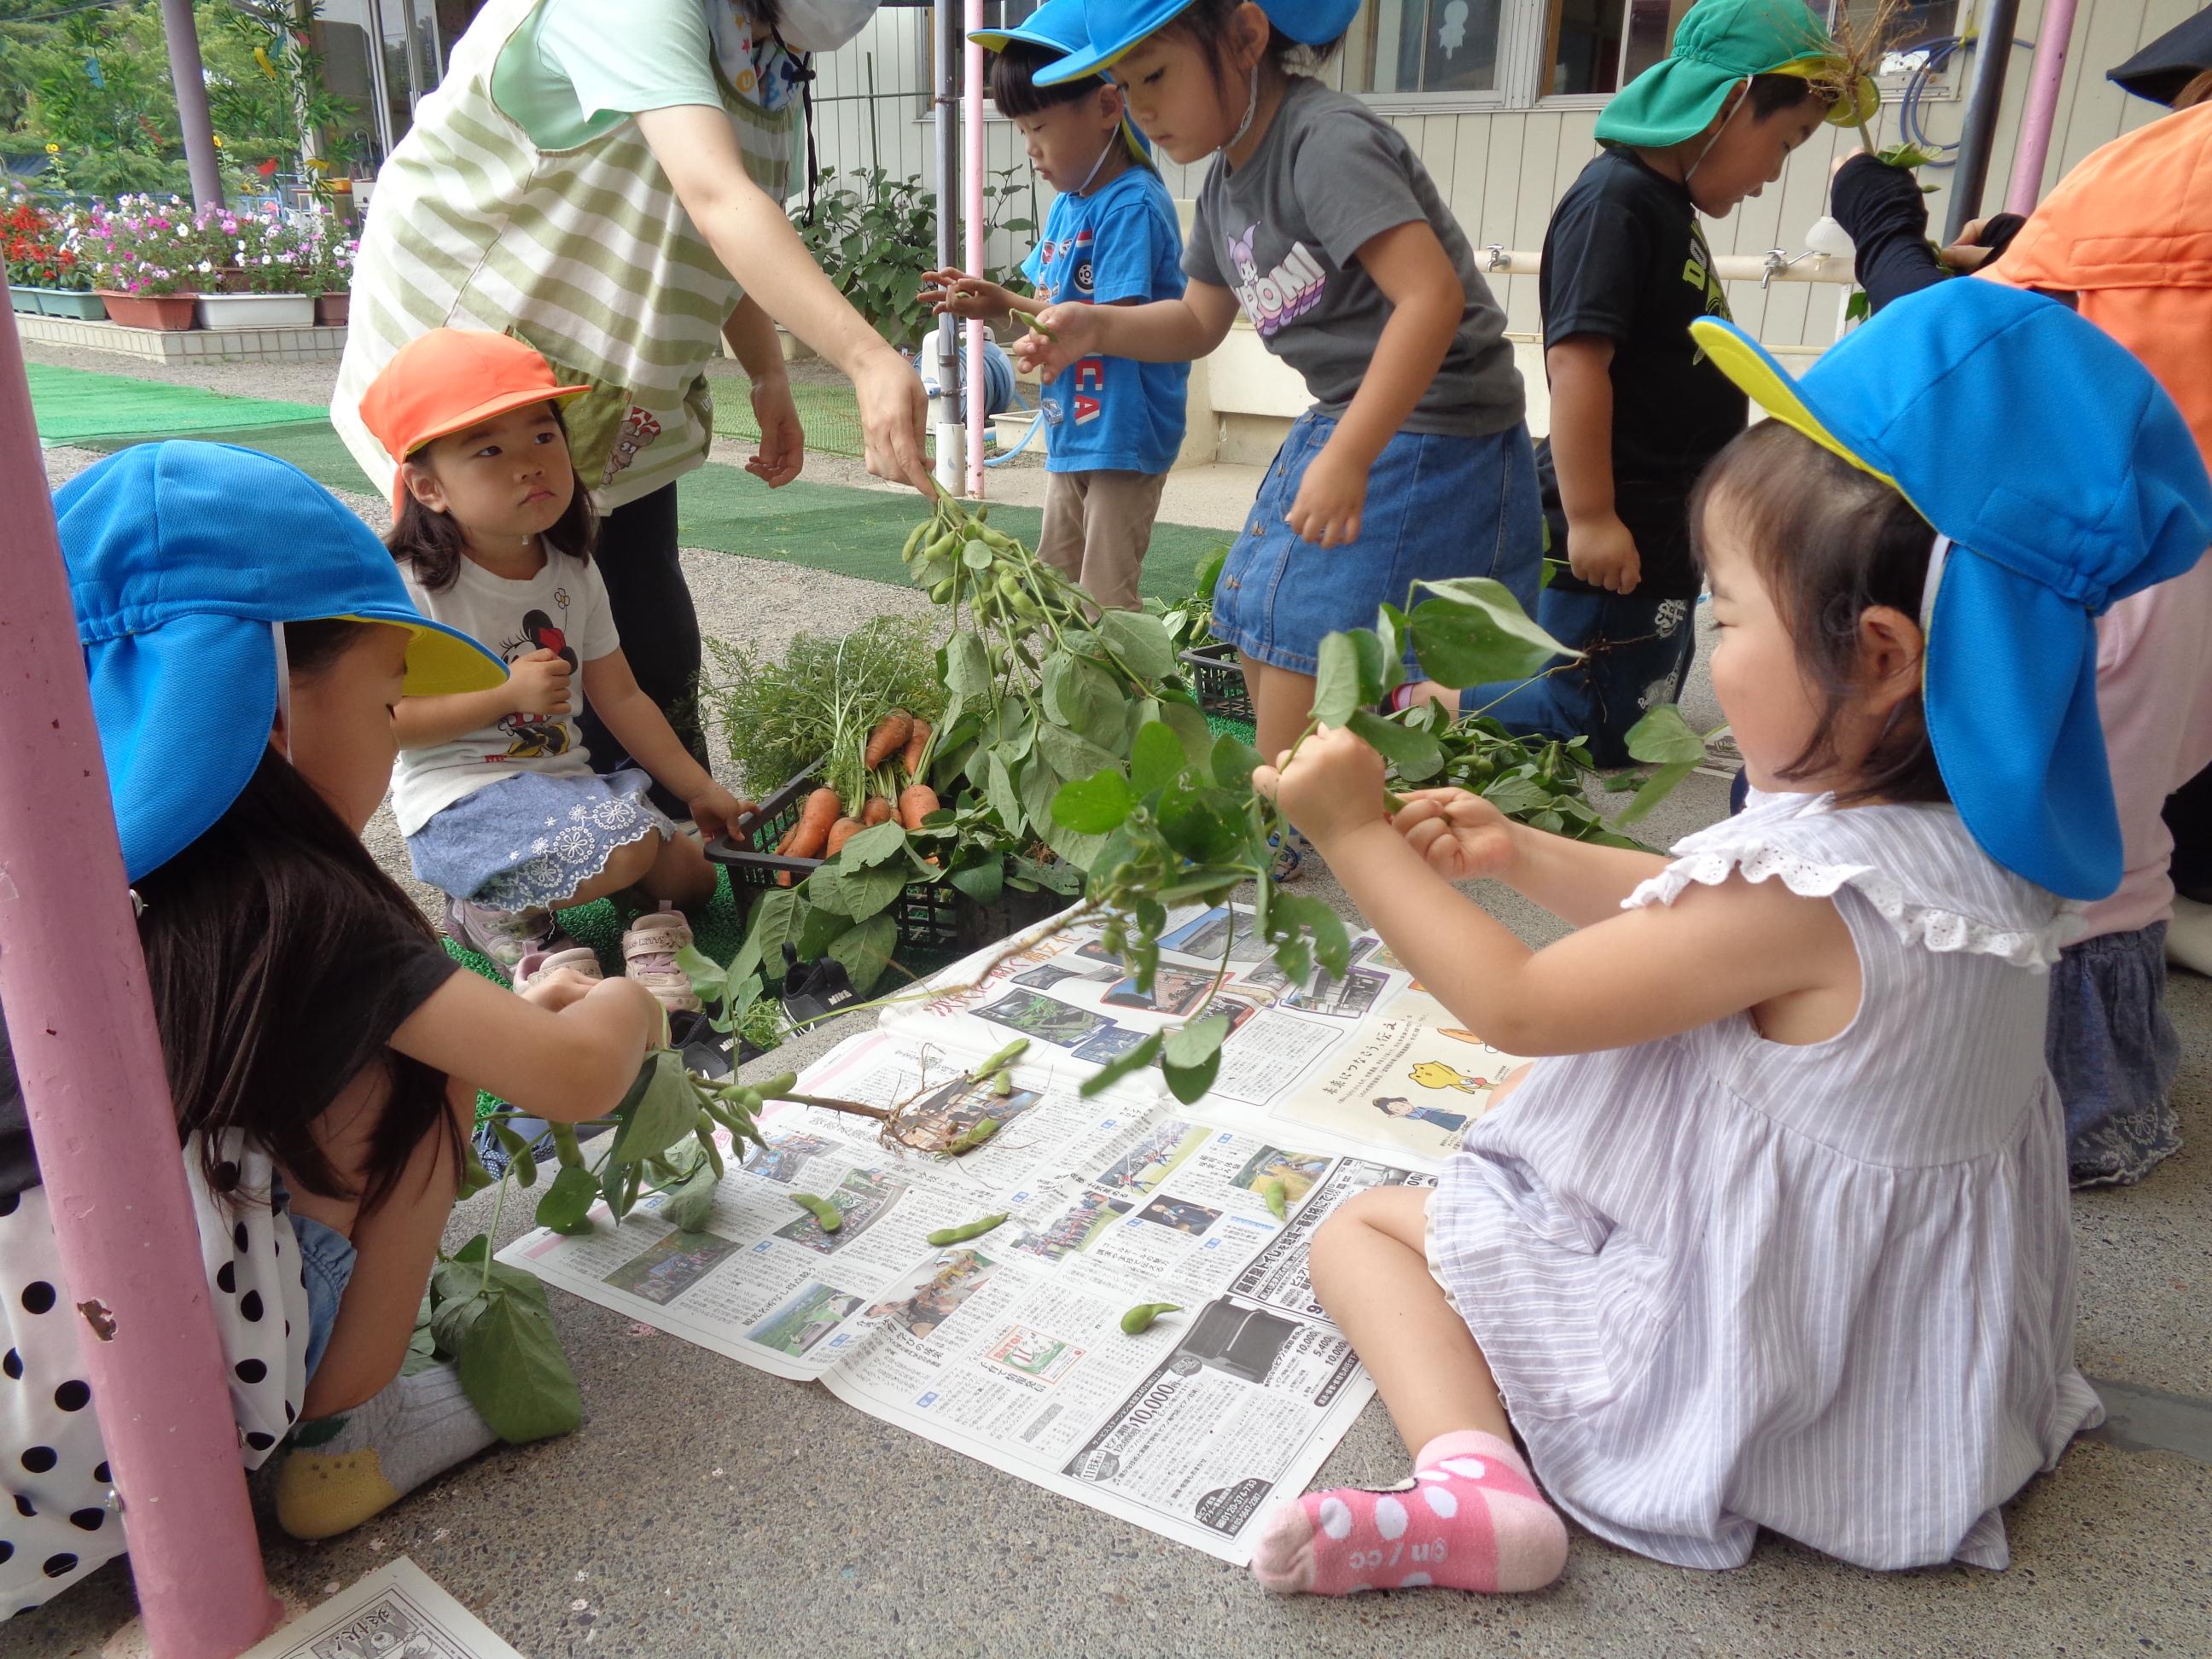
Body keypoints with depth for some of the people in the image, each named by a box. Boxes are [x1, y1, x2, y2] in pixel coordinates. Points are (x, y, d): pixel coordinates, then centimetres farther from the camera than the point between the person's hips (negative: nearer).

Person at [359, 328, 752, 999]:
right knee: (629, 848, -29)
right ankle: (494, 912, -4)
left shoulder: (574, 573, 4)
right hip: (459, 800, -7)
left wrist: (701, 790, 8)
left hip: (563, 783, 7)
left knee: (691, 877, 3)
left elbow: (619, 697, 9)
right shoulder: (411, 585, -15)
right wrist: (509, 694, -21)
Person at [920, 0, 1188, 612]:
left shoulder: (1133, 205, -16)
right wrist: (985, 300, -6)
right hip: (1069, 431, 9)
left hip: (1123, 437, -9)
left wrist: (1008, 308, -22)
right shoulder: (1068, 203, 11)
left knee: (1104, 601, -3)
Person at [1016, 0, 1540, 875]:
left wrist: (1347, 458, -35)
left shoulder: (1328, 142, -20)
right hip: (1342, 423, 10)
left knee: (1306, 640, -9)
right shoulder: (1225, 181, 9)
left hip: (1432, 437, -10)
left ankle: (1276, 845, 9)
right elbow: (1198, 323, 20)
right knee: (1256, 626, 15)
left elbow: (1432, 293, -31)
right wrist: (1096, 327, 1)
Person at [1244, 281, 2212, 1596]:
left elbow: (1515, 1005, -23)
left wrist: (1357, 836, -17)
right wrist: (1521, 852, 2)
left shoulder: (1801, 888, -35)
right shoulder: (1986, 837, -7)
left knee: (1363, 1224, 0)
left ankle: (1472, 1476, -16)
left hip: (1738, 1361, -9)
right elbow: (1698, 917, 6)